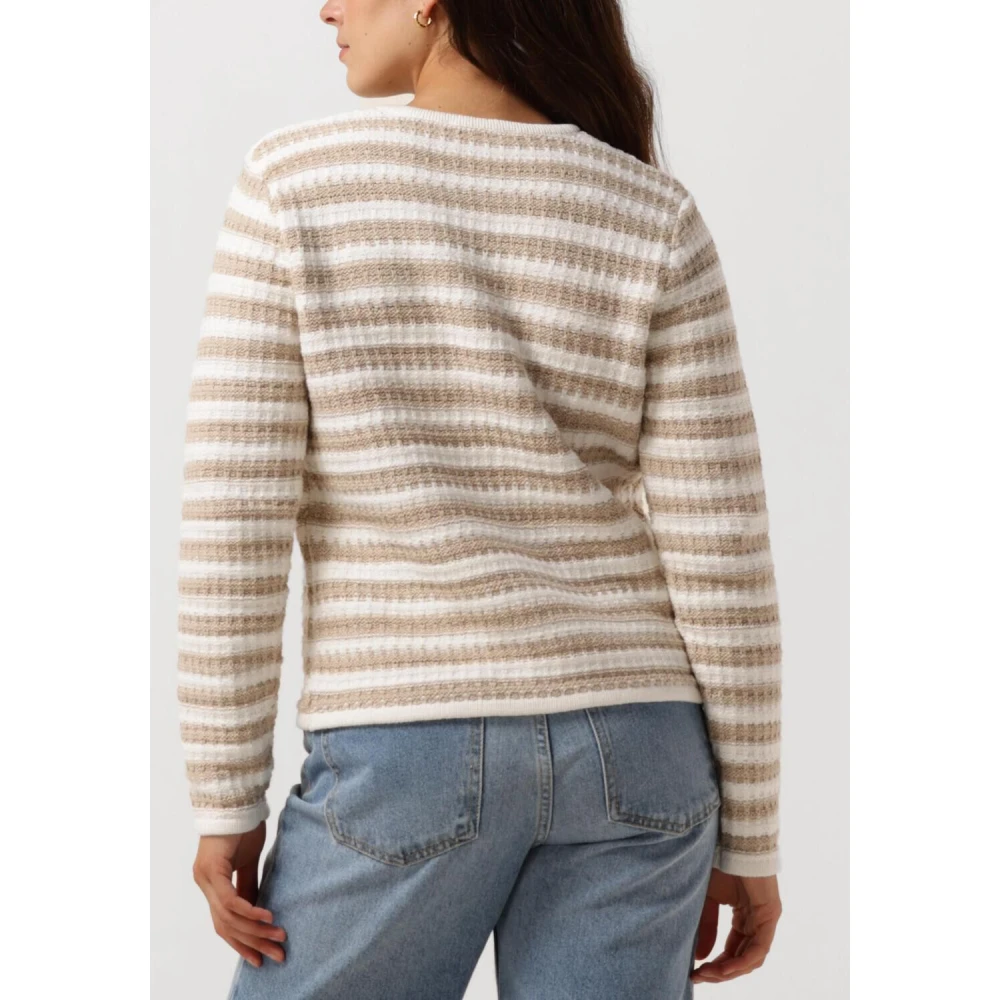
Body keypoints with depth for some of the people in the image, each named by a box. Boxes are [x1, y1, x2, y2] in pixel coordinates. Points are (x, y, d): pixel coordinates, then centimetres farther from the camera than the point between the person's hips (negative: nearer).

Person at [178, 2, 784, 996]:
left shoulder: (293, 180, -7)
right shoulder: (655, 218, -2)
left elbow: (233, 514, -10)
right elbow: (719, 549, -4)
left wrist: (224, 799, -1)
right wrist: (749, 833, 4)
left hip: (407, 755, -2)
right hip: (622, 751, 3)